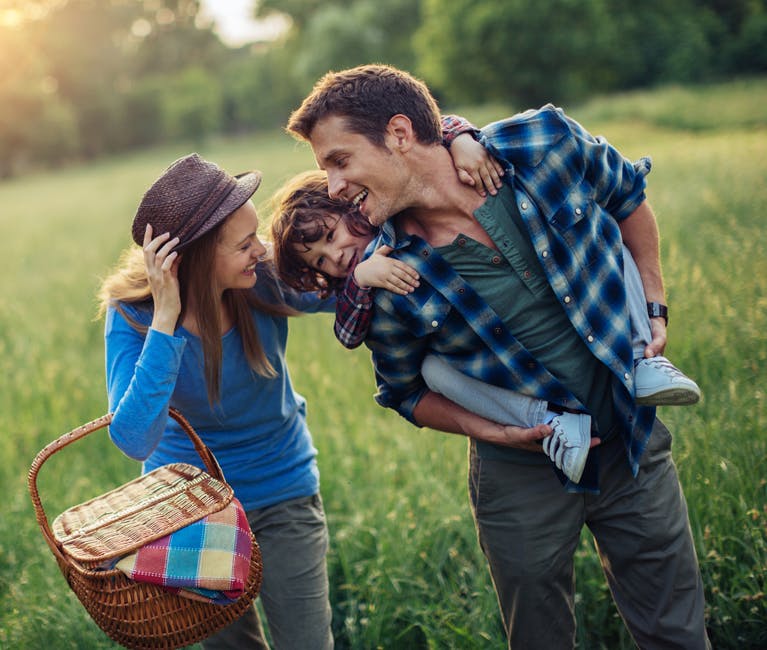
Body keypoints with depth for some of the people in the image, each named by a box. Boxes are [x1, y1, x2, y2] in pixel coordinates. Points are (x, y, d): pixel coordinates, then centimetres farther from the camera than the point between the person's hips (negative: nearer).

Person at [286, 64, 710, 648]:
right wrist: (487, 429, -15)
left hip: (634, 442, 2)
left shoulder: (546, 143, -18)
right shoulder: (387, 281, -19)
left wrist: (654, 307, 1)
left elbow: (628, 196, 5)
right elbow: (406, 392, 0)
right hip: (521, 479, -1)